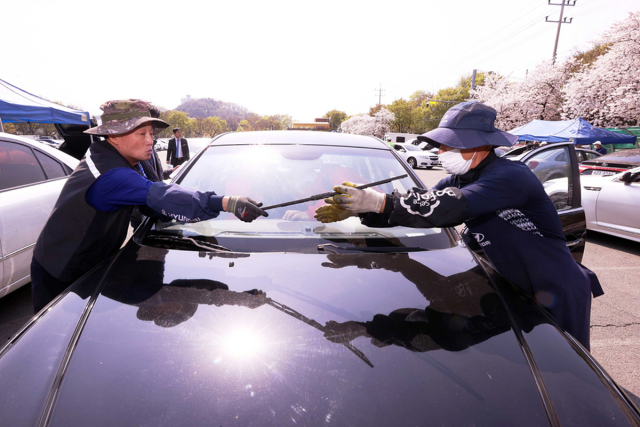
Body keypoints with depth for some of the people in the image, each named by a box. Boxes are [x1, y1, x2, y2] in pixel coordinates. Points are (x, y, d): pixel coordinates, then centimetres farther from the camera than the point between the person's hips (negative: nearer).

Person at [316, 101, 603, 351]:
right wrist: (358, 209, -20)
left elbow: (452, 207, -41)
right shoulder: (459, 180, 0)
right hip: (515, 292, 8)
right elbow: (421, 204, -7)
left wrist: (378, 202, -44)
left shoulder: (510, 176, -27)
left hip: (558, 296, -7)